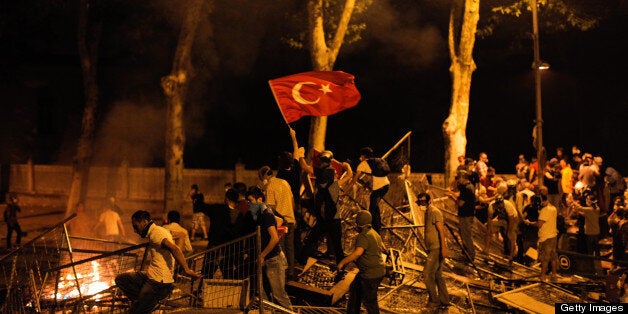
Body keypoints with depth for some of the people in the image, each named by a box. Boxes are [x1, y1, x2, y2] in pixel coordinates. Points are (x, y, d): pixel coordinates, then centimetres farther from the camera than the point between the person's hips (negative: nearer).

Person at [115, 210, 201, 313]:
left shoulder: (156, 232, -14)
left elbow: (174, 248, -28)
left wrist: (186, 270, -33)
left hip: (158, 282, -10)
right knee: (120, 279, 10)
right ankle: (140, 301, 1)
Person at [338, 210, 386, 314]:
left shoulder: (363, 236, -20)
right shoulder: (374, 233, 11)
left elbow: (358, 252, -34)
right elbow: (383, 248, 24)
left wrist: (342, 262, -29)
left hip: (371, 274, -11)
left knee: (369, 300, -2)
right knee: (355, 289, 23)